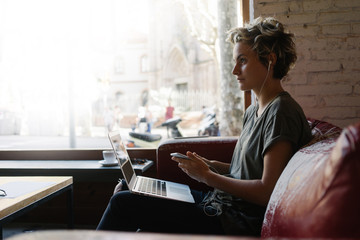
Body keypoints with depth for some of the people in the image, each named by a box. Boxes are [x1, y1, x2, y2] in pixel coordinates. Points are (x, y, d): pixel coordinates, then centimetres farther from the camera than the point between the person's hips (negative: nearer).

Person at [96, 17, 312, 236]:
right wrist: (213, 166, 2)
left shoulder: (281, 112, -17)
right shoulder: (254, 111, 12)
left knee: (123, 203, -10)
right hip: (217, 200, 9)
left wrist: (208, 176, -16)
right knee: (127, 190, 13)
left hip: (235, 224, -9)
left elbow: (267, 192, -23)